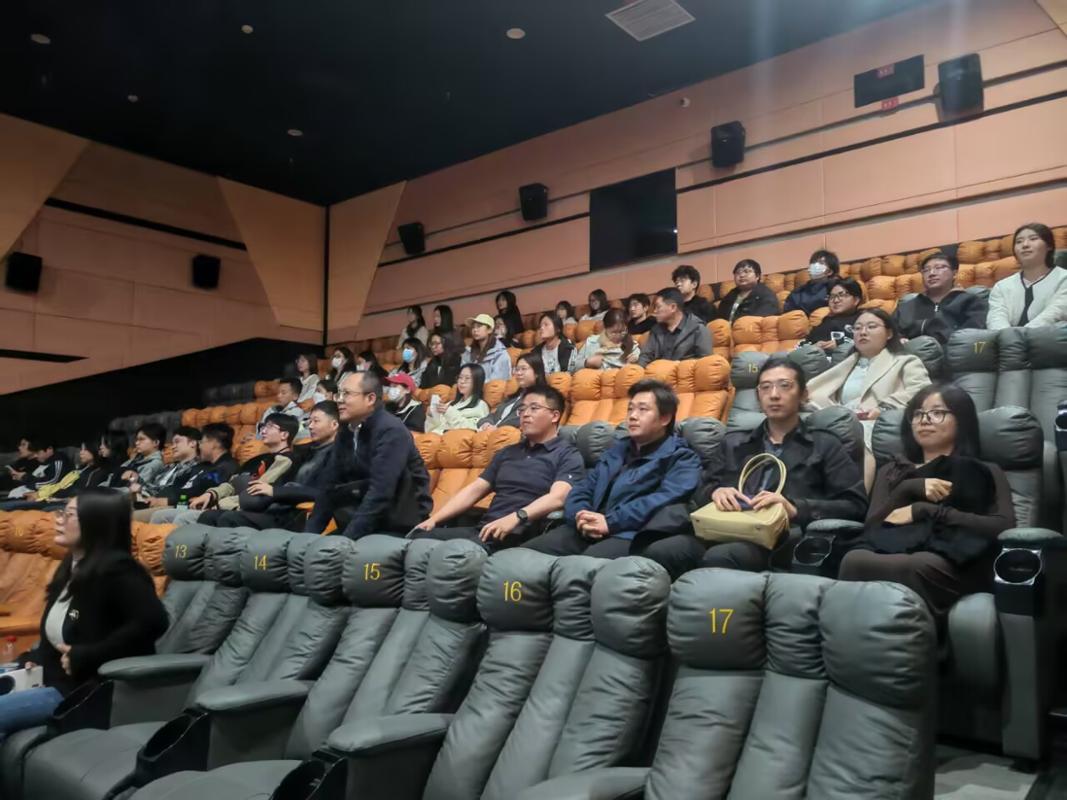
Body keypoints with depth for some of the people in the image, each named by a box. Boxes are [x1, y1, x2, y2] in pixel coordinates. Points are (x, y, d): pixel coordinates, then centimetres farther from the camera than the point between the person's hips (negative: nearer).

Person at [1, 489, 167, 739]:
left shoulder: (115, 569, -18)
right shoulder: (73, 567, 11)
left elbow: (153, 621, -31)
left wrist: (84, 657, -24)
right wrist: (32, 659, -1)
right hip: (56, 678, 10)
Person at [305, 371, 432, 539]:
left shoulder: (390, 431, -18)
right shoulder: (346, 432, 4)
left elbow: (380, 493, -25)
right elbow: (330, 486, 4)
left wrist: (347, 538, -27)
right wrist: (310, 533, -5)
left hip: (402, 523, -6)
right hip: (370, 513, 6)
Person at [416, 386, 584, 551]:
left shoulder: (568, 455, 4)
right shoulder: (507, 452, 25)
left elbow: (557, 497, -14)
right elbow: (474, 489, 20)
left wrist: (516, 518, -30)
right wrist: (434, 519, 7)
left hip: (521, 536, -6)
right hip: (485, 530, 6)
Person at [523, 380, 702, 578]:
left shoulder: (681, 459, 9)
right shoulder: (616, 450, 30)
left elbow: (664, 500, -11)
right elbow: (581, 489, 22)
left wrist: (610, 522, -19)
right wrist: (581, 516, -3)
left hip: (632, 536, -6)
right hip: (588, 532, 6)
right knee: (527, 553, -20)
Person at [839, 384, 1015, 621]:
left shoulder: (985, 472, 25)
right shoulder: (893, 470, 33)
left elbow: (1004, 527, 4)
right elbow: (872, 524, 17)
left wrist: (924, 510, -1)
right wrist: (910, 489, 1)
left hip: (951, 564, -2)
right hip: (890, 551, 2)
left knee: (916, 568, -41)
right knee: (854, 560, -36)